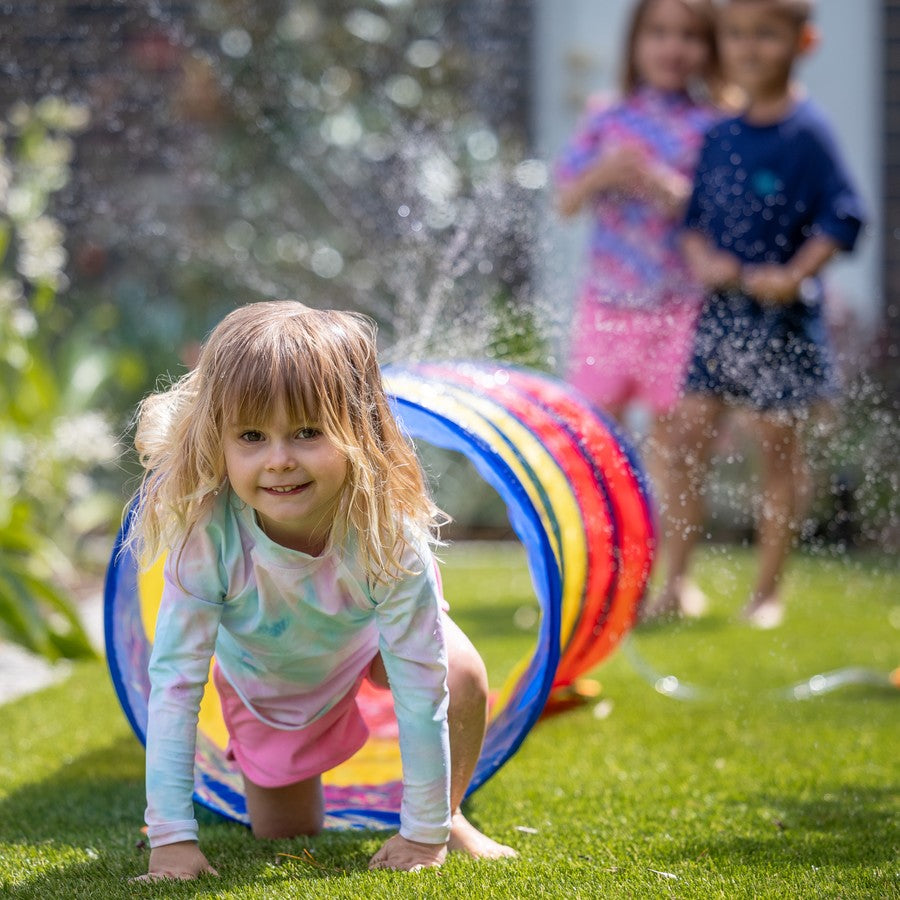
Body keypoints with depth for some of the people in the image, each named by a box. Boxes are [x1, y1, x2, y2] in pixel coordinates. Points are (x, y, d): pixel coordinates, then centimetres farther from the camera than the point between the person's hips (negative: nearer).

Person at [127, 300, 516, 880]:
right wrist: (171, 836, -37)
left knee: (461, 679, -28)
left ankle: (450, 814, 0)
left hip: (368, 635, 0)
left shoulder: (388, 530, -41)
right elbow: (174, 680, -36)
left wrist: (427, 830, -32)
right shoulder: (204, 534, -40)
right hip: (264, 677, 1)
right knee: (284, 837, 5)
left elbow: (421, 684, -36)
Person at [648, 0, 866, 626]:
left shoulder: (807, 130, -10)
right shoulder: (720, 135, 7)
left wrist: (794, 276, -22)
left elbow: (844, 216, -13)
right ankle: (673, 584, 12)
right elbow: (695, 214, 13)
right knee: (690, 439, 3)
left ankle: (768, 592, 13)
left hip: (782, 317, -5)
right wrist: (702, 258, -7)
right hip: (719, 311, 5)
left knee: (779, 448, 4)